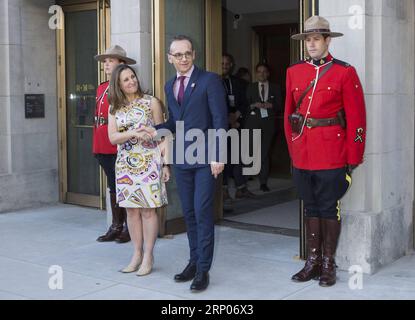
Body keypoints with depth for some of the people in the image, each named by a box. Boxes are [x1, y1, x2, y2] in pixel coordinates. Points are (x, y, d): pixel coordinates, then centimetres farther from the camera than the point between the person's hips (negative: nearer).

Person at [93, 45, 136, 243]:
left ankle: (130, 229, 11)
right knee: (113, 187, 14)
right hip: (103, 148, 8)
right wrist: (96, 145, 14)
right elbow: (98, 116, 17)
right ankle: (116, 227, 23)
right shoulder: (101, 88, 16)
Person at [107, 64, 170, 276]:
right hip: (125, 164, 4)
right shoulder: (114, 108, 9)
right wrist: (134, 133, -17)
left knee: (148, 209, -2)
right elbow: (112, 137, 0)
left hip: (149, 162, -3)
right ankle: (137, 254, 18)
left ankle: (148, 256, 7)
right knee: (131, 210, 7)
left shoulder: (151, 103, 1)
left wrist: (165, 164, -3)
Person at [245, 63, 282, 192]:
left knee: (265, 151, -2)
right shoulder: (251, 87, 13)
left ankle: (263, 182, 2)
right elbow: (245, 104, 7)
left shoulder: (275, 88, 14)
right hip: (253, 121, 0)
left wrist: (270, 105, -9)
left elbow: (280, 105, 8)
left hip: (268, 122, 0)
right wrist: (254, 105, -11)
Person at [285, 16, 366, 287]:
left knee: (329, 208, 4)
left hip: (332, 155, -4)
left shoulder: (345, 73, -3)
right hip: (302, 156, 4)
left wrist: (353, 158, -7)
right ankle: (313, 261, 24)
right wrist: (292, 150, 8)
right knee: (311, 207, 13)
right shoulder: (294, 72, 9)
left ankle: (328, 265, 16)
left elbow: (356, 118, -5)